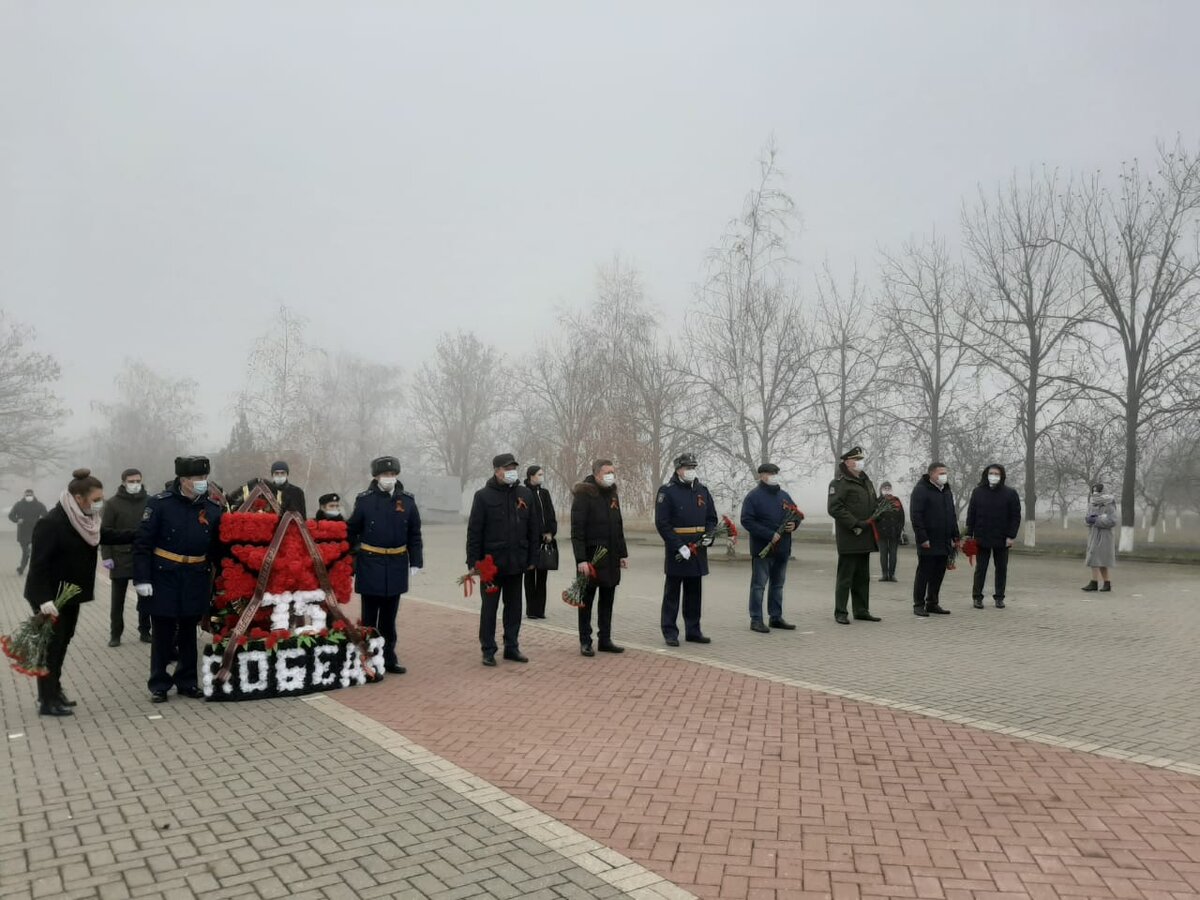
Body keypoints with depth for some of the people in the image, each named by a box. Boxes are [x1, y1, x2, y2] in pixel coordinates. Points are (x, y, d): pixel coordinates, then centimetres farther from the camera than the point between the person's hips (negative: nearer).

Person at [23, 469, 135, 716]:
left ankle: (55, 692, 28)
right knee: (50, 646, -1)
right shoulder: (51, 523, -24)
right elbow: (38, 563, -26)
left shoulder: (84, 520, 3)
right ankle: (47, 701, 7)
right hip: (51, 598, -9)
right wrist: (44, 599, -30)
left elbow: (107, 535, 17)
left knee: (62, 644, 16)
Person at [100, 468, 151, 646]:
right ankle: (115, 634, 17)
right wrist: (106, 556, -10)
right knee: (117, 600, 7)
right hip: (120, 558, -1)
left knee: (145, 597, 9)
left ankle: (145, 631, 20)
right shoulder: (113, 503, -3)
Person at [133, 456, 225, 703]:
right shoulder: (159, 504, -10)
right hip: (164, 578, -3)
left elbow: (218, 548, 7)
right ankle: (159, 685, 18)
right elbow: (143, 543, -8)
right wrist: (142, 579, -13)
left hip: (196, 580, 3)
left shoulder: (213, 508, 1)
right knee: (162, 634, 5)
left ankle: (187, 682, 25)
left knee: (189, 632, 13)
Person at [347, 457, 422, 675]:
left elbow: (414, 535, 7)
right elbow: (351, 533, 0)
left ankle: (389, 658, 22)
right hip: (370, 565, -3)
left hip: (396, 566, 3)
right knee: (369, 616, 6)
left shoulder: (407, 501, 2)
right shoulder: (364, 500, -5)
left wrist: (416, 562, 3)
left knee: (389, 617, 13)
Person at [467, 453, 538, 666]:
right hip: (491, 562, -4)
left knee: (514, 606, 12)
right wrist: (473, 562, -9)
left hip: (516, 562, 4)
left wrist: (532, 558, 7)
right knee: (489, 607, 5)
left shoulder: (525, 494, 5)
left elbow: (532, 529, 9)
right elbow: (474, 531, -6)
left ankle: (512, 647, 23)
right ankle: (488, 650, 14)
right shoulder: (484, 495, -6)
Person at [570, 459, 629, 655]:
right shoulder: (583, 495, -12)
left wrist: (622, 553, 14)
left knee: (608, 600, 11)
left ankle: (605, 640, 20)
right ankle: (585, 642, 11)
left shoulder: (612, 494, 11)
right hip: (591, 556, -7)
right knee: (587, 600, 3)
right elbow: (576, 530, -16)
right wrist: (581, 559, -22)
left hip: (611, 558, 7)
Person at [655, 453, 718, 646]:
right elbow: (662, 523, -12)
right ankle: (670, 632, 9)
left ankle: (693, 631, 22)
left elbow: (712, 518, 18)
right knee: (672, 594, 3)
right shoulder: (667, 491, -7)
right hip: (676, 552, -6)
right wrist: (679, 546, -18)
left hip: (698, 551, 6)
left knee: (694, 594, 13)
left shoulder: (702, 491, 11)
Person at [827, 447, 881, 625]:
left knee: (863, 577, 14)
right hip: (849, 539, -8)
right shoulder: (840, 482, -10)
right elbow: (834, 508, -19)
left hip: (865, 538, 8)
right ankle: (840, 613, 3)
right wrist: (854, 524, -21)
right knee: (845, 577, -4)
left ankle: (862, 610, 22)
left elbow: (873, 504, 29)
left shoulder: (866, 481, 18)